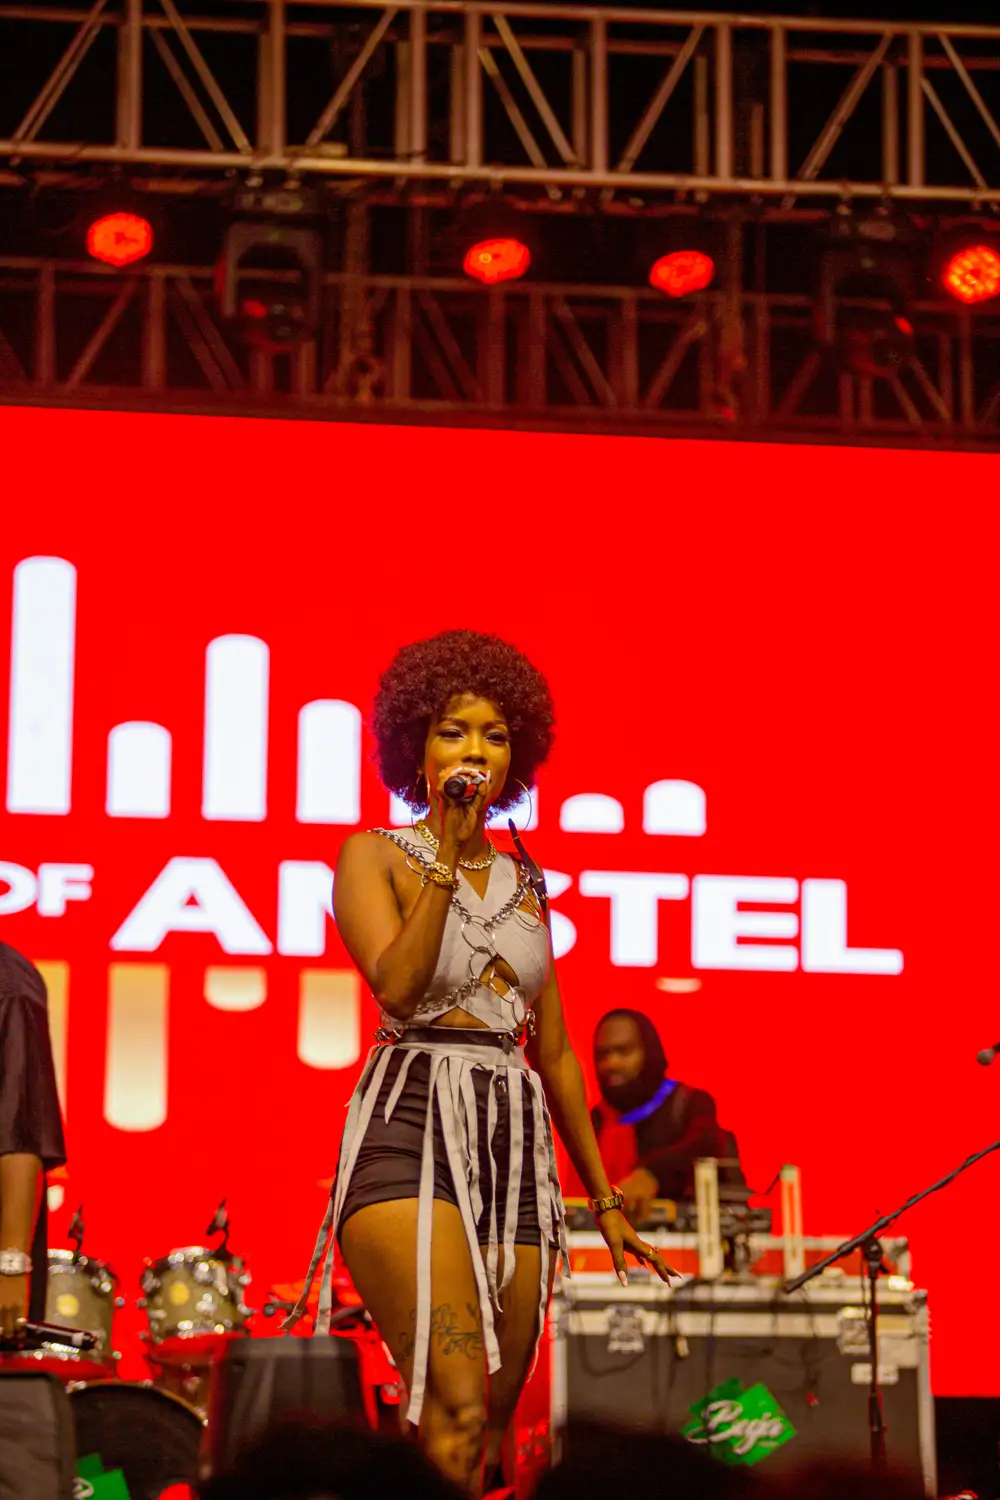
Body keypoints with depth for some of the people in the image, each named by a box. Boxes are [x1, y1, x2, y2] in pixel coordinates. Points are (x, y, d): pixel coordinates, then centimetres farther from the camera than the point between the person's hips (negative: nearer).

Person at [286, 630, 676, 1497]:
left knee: (489, 1427, 2)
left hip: (517, 1145, 6)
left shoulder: (523, 883, 20)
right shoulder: (376, 856, 6)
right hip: (412, 1130, -5)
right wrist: (446, 853, -10)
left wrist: (606, 1199, 21)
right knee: (459, 1410, -24)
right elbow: (398, 985, -12)